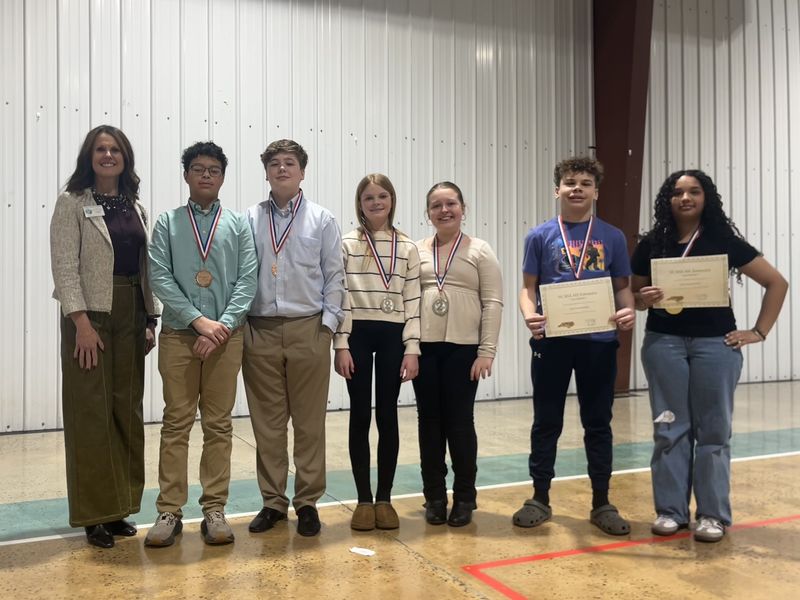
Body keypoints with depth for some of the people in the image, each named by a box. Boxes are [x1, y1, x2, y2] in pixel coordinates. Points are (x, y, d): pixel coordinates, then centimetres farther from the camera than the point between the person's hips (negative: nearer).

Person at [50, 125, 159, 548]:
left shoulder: (136, 207, 13)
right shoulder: (72, 203, -2)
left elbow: (146, 268, 13)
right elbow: (64, 267, -10)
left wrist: (150, 319, 7)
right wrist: (81, 322, -17)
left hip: (131, 314, 5)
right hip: (90, 313, -5)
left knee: (127, 410, 8)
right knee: (91, 412, 0)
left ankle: (119, 505, 20)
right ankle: (93, 514, 11)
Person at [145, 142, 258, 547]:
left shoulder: (238, 224, 7)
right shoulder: (167, 222, 6)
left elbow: (247, 280, -1)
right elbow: (160, 278, -3)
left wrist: (223, 325, -13)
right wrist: (199, 320, -13)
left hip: (226, 336, 0)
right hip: (178, 335, 0)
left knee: (219, 424, 6)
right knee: (176, 423, 4)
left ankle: (215, 510, 14)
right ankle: (169, 511, 12)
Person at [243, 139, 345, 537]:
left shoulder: (322, 220, 6)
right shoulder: (249, 220, 7)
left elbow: (334, 276, 4)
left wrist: (328, 322, -4)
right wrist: (238, 323, 0)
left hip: (308, 330, -1)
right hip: (260, 330, 1)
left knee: (309, 421, 5)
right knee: (267, 422, 8)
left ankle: (308, 503, 17)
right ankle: (273, 501, 21)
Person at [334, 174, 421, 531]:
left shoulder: (408, 248, 7)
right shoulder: (347, 244, 3)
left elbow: (413, 301, 3)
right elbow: (339, 296, -1)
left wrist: (412, 348, -3)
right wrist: (341, 344, -8)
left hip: (392, 337, 1)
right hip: (357, 335, -1)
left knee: (387, 416, 5)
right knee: (360, 416, 4)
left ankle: (385, 499, 16)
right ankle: (364, 500, 15)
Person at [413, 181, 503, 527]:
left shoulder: (480, 251, 3)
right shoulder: (416, 251, 10)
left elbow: (492, 303, -2)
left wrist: (487, 351, -9)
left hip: (463, 348, -2)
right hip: (424, 347, 3)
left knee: (460, 421, 3)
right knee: (429, 421, 7)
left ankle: (464, 498, 17)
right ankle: (434, 497, 20)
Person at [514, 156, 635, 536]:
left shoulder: (612, 237, 7)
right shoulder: (540, 236, 5)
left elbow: (622, 287, 9)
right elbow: (528, 288, 4)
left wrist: (628, 311, -12)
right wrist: (529, 315, -16)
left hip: (599, 341, 1)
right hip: (552, 340, -1)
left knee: (598, 423, 9)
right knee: (546, 422, 8)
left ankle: (601, 503, 21)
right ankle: (540, 498, 22)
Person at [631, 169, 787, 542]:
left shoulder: (724, 241, 1)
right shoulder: (651, 244, 5)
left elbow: (776, 282, 4)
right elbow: (634, 295, 12)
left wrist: (759, 331, 0)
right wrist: (645, 299, -11)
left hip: (716, 344, -1)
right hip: (663, 343, 1)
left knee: (713, 430, 4)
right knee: (670, 429, 5)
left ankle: (713, 514, 15)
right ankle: (670, 510, 15)